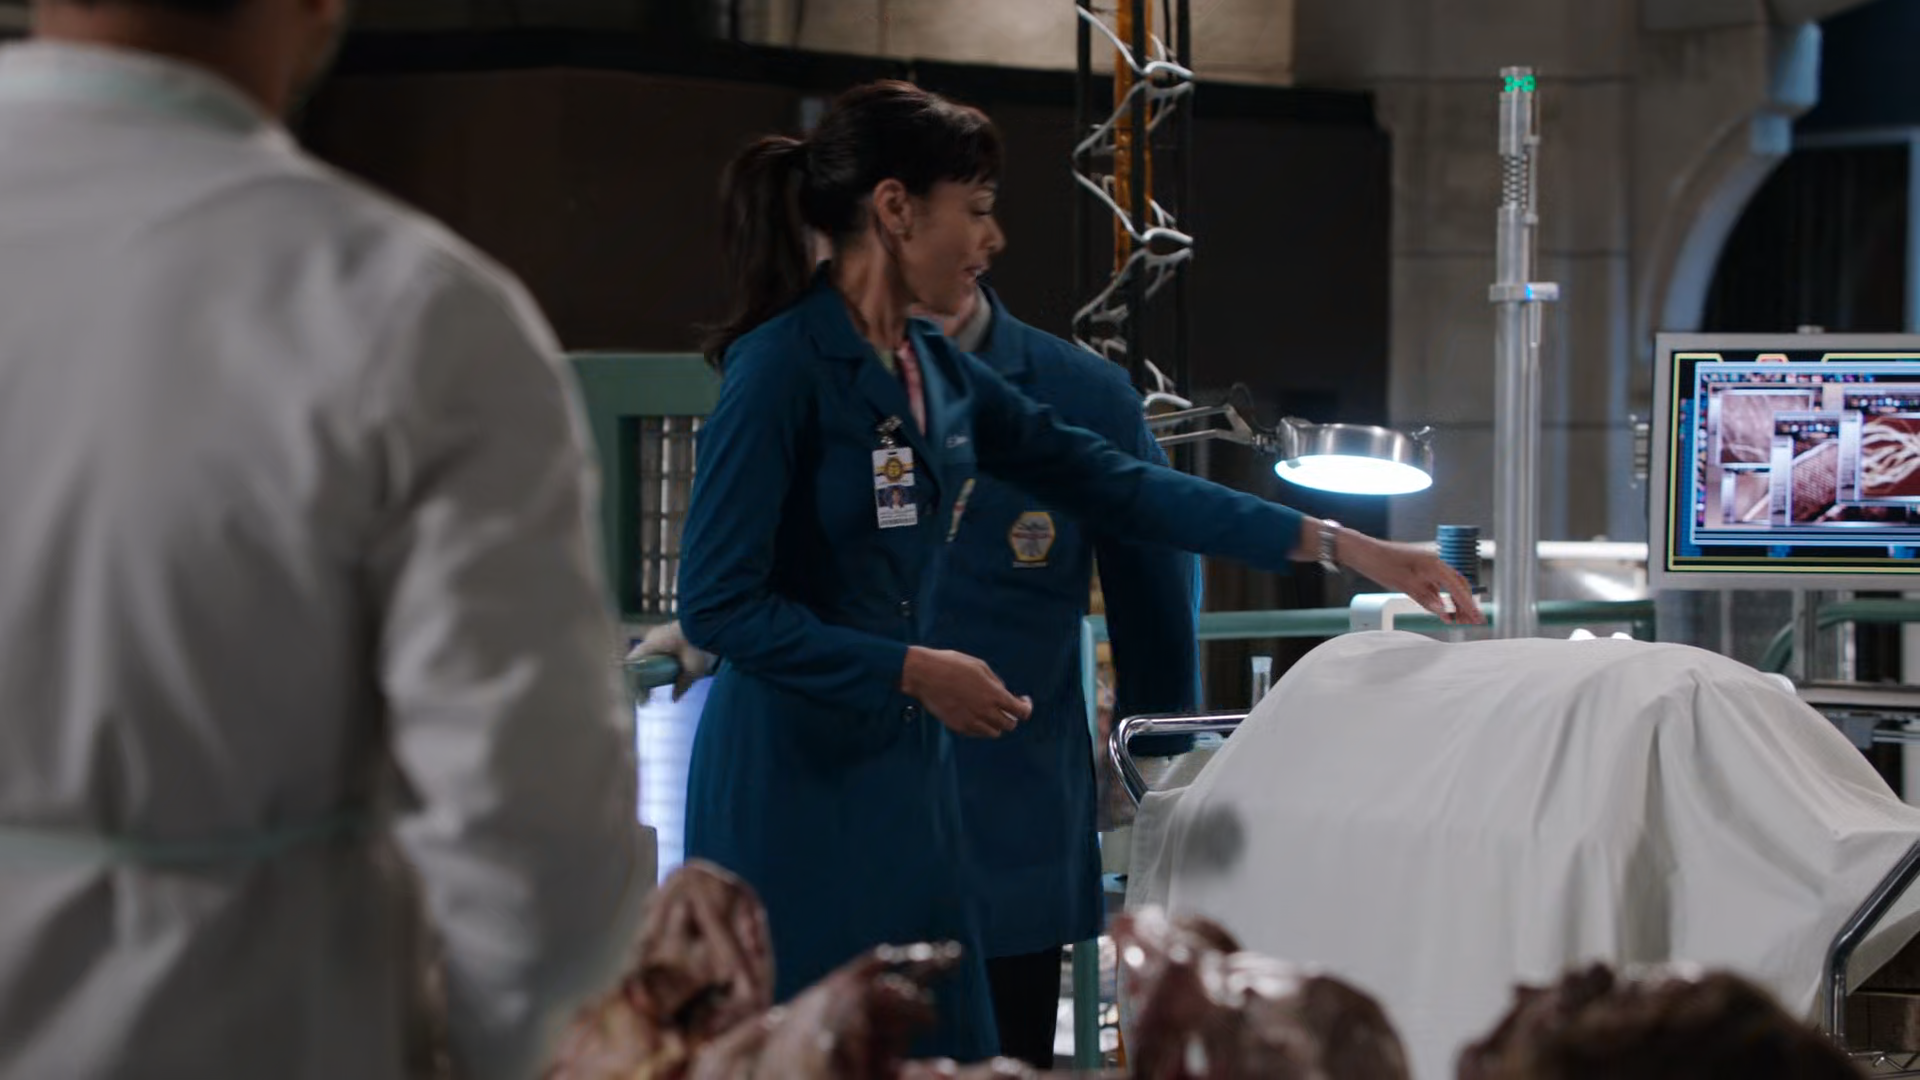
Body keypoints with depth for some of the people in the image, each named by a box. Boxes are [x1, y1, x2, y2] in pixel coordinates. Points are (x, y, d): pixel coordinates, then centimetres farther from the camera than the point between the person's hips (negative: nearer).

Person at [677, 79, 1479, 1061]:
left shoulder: (939, 373, 10)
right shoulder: (780, 368, -14)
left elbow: (1116, 485, 13)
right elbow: (717, 603, -17)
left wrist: (1345, 549, 11)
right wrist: (915, 671, -17)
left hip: (905, 773, 8)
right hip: (793, 782, -8)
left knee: (941, 1046, 8)